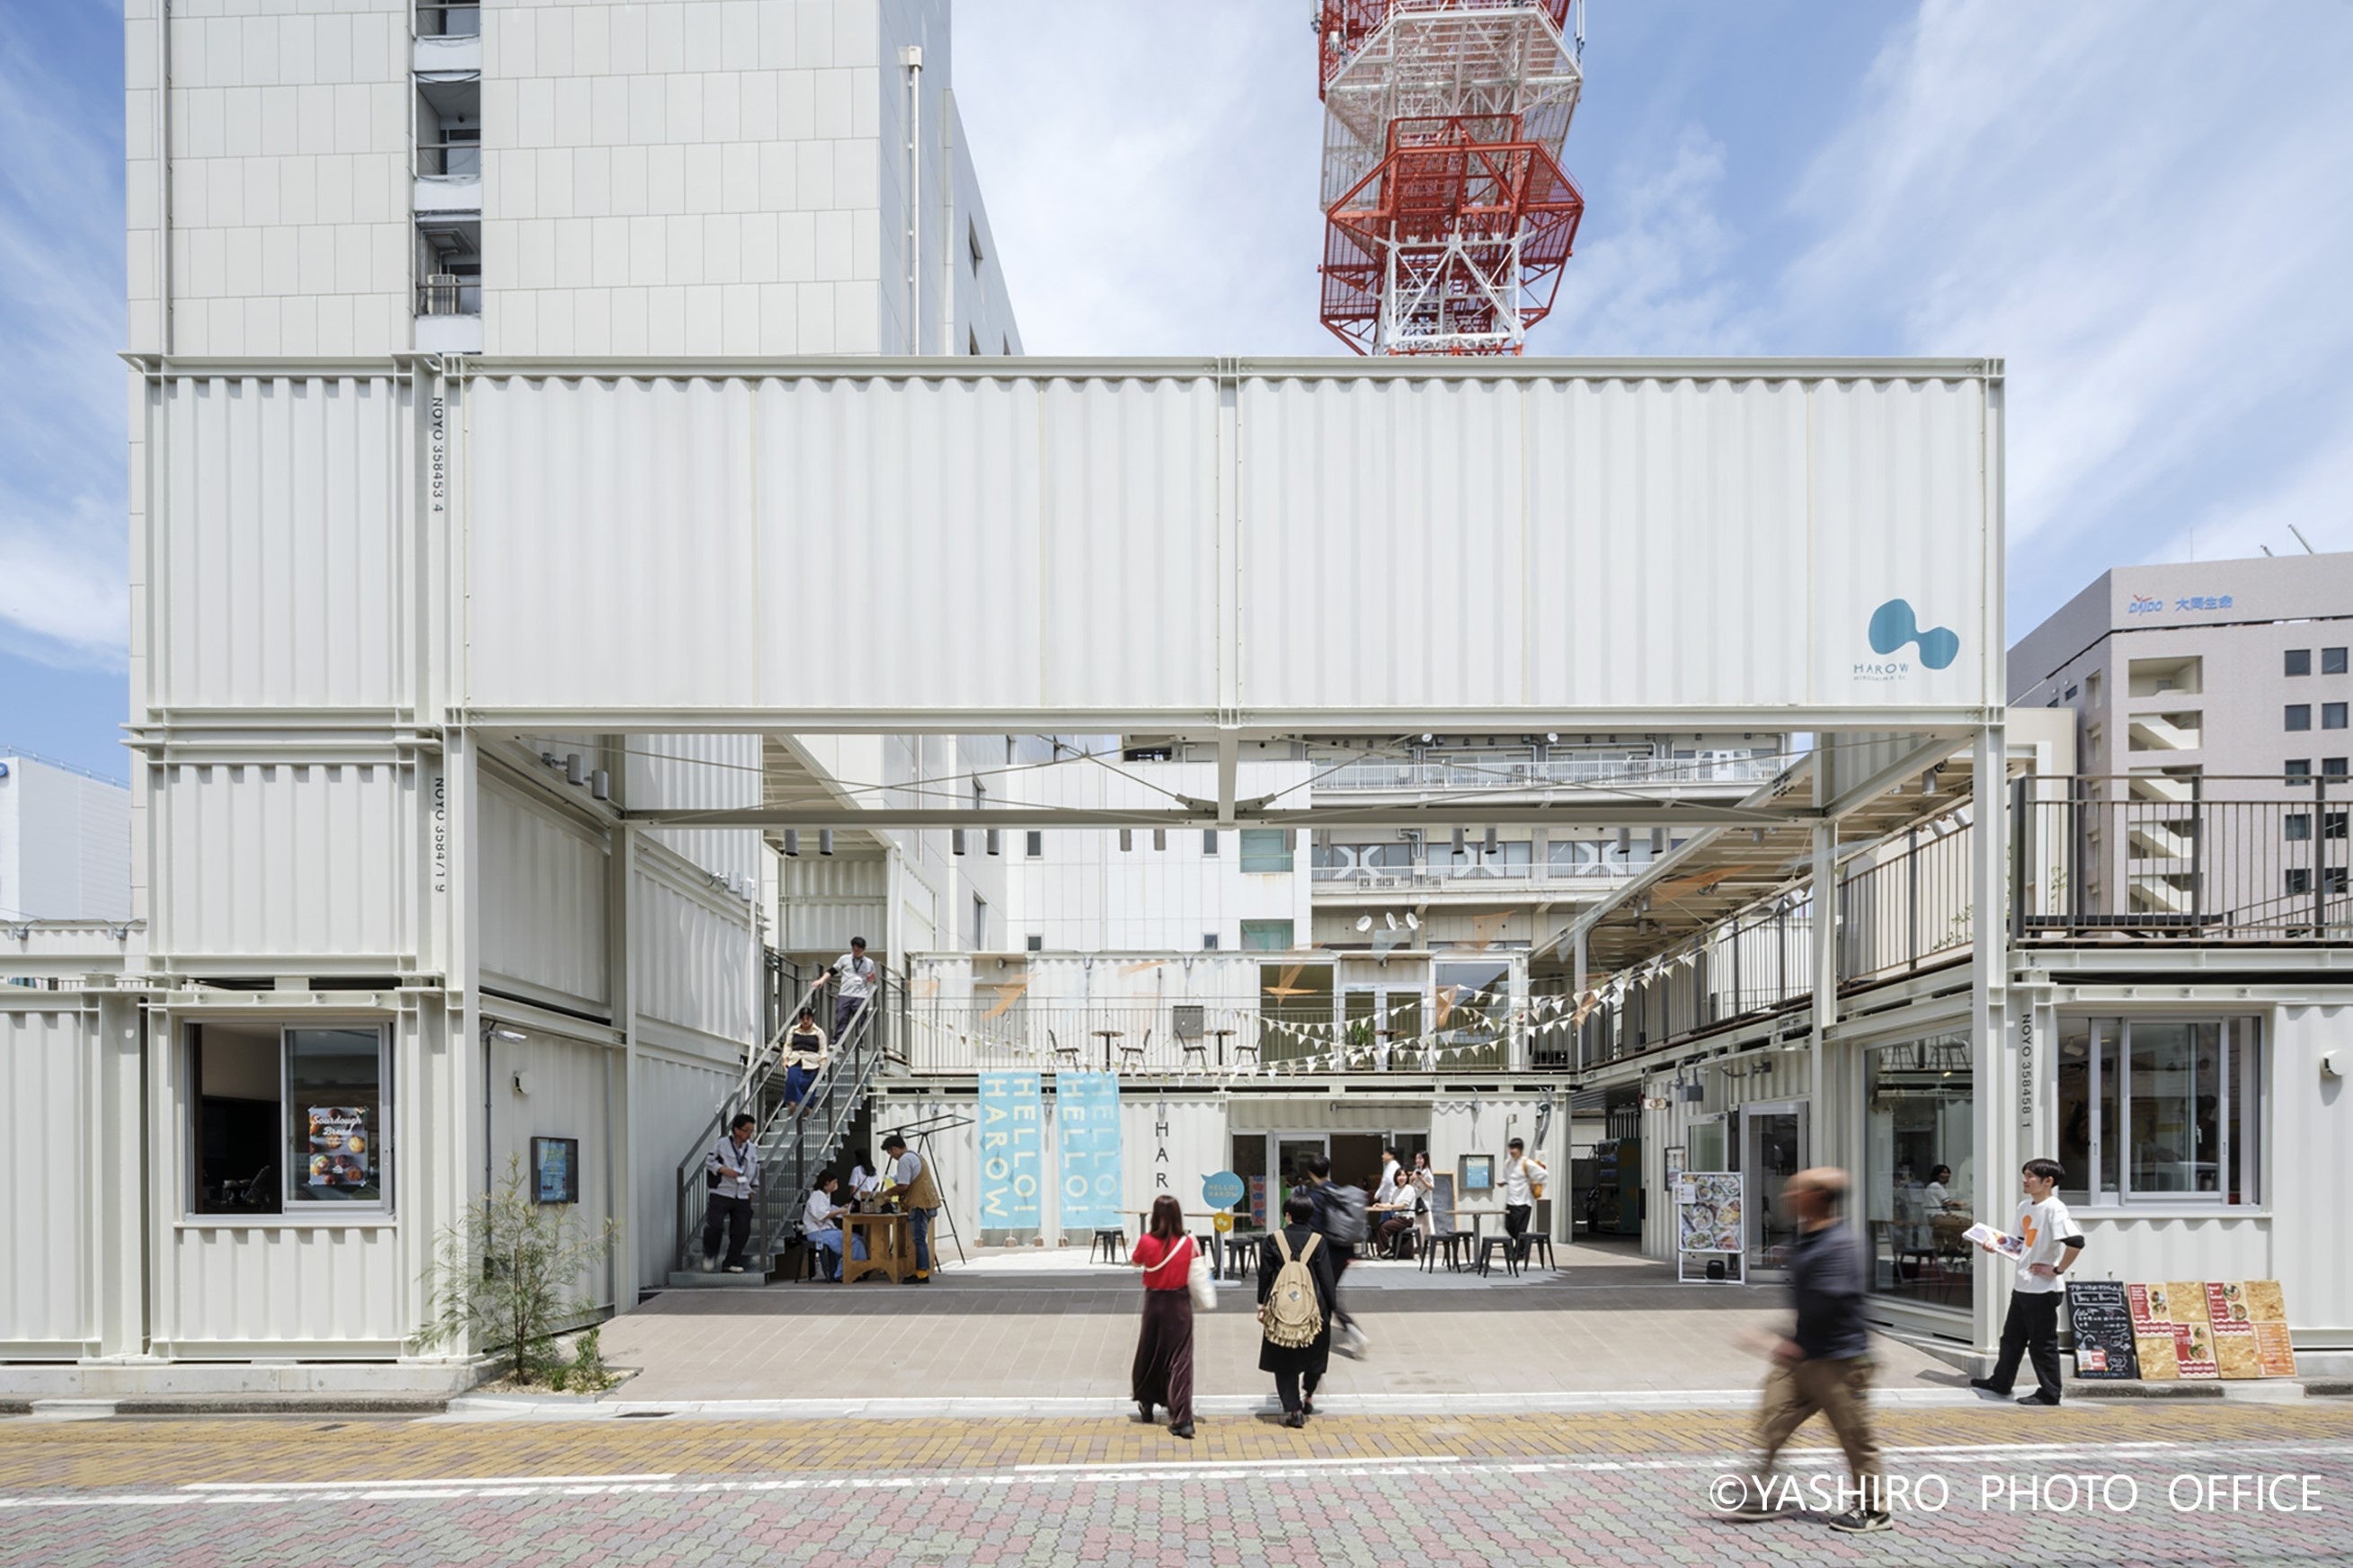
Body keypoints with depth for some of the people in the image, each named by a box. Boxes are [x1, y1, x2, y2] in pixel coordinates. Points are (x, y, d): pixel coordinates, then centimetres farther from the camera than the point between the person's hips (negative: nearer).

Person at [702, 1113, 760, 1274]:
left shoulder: (753, 1149, 8)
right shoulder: (722, 1144, -4)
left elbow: (757, 1170, 20)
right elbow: (709, 1160, 0)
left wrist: (754, 1187, 15)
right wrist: (722, 1169, -15)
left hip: (743, 1196, 4)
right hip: (721, 1194, -4)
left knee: (742, 1230, 0)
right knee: (713, 1225, -14)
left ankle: (733, 1262, 15)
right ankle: (710, 1256, 12)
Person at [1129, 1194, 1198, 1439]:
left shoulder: (1146, 1241, -11)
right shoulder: (1188, 1243, -10)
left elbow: (1134, 1260, 8)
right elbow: (1194, 1267, 6)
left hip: (1155, 1302, 1)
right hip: (1180, 1304, -1)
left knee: (1150, 1353, 20)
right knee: (1180, 1359, -1)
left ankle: (1146, 1403, 39)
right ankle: (1182, 1419, -10)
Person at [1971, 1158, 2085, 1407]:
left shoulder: (2054, 1209, -18)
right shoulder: (2025, 1207, 9)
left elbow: (2076, 1242, -29)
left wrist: (2057, 1269, -22)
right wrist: (1996, 1247, 4)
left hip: (2043, 1289, -9)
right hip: (2023, 1285, 9)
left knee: (2043, 1343, 1)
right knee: (2012, 1336, 18)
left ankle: (2049, 1393, 12)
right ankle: (2001, 1382, 30)